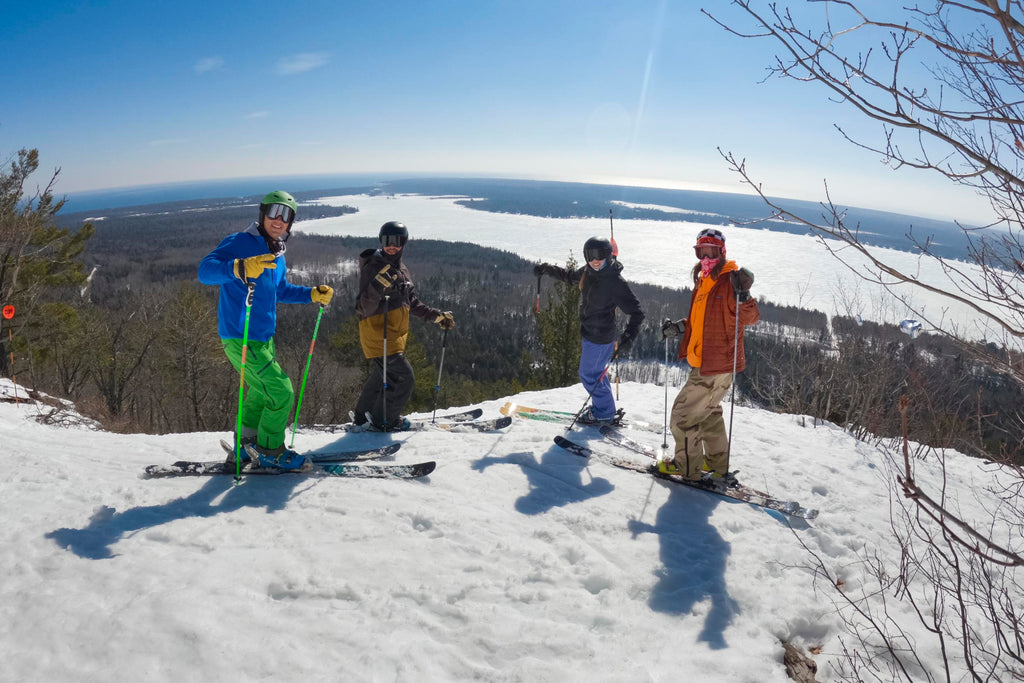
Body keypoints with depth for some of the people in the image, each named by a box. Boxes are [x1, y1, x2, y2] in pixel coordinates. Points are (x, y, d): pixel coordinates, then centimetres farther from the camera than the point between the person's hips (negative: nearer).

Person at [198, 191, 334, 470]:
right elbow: (205, 271, -27)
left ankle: (245, 445, 39)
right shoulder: (239, 243, -14)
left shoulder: (277, 255, 12)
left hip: (264, 337, 9)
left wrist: (313, 294, 15)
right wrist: (240, 268, -45)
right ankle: (270, 451, 12)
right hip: (241, 339, -9)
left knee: (262, 392, 22)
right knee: (281, 393, -7)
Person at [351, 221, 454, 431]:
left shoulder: (402, 269, 12)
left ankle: (362, 418, 33)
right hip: (377, 332, -9)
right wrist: (377, 287, -36)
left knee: (382, 377, 18)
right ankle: (382, 421, 7)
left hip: (396, 333, 9)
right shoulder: (373, 267, -13)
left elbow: (412, 303, 22)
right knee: (403, 377, -10)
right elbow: (364, 308, -20)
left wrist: (436, 315, 16)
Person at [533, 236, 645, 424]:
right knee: (596, 371, 21)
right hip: (590, 331, 8)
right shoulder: (588, 271, -1)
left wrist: (627, 338, -37)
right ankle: (603, 408, 37)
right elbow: (571, 277, 23)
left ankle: (605, 414, 18)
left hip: (600, 336, -8)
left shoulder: (615, 281, -25)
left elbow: (636, 312, -24)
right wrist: (547, 269, 14)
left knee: (589, 374, 2)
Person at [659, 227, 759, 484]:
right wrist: (679, 327, 10)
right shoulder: (702, 282, 11)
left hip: (718, 366, -10)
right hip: (703, 364, 10)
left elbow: (751, 317, -23)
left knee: (683, 415, -2)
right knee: (709, 413, 24)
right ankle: (717, 463, 41)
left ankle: (687, 466, 16)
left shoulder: (729, 281, -16)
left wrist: (743, 296, -41)